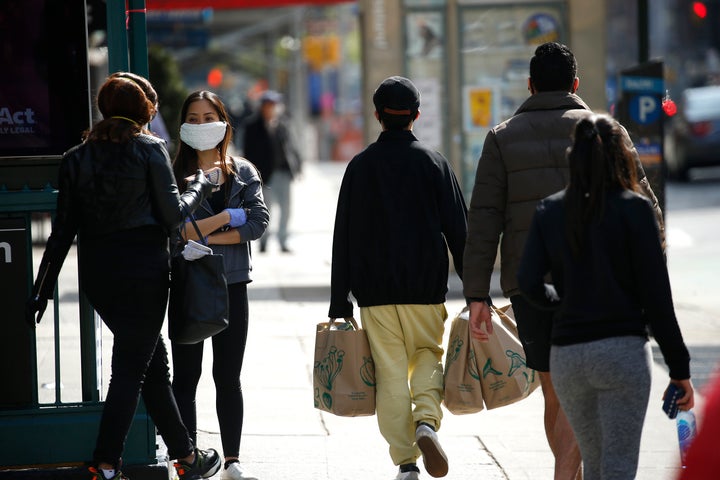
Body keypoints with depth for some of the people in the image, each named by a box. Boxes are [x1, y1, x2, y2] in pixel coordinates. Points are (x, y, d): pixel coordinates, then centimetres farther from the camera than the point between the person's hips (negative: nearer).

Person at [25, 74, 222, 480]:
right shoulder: (151, 150, -6)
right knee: (131, 368, -1)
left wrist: (43, 289, 7)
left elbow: (64, 229, 5)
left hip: (98, 274, 5)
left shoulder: (76, 158, 6)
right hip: (144, 270, -5)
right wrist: (200, 187, 11)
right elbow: (172, 215, -7)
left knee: (154, 363, 16)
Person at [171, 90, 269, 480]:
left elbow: (258, 223, -7)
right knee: (185, 377, 1)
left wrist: (204, 236, -13)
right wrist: (228, 217, -11)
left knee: (228, 377, 8)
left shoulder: (243, 173, 7)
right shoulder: (174, 174, -2)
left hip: (232, 286, 2)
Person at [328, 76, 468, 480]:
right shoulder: (434, 163, 0)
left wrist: (340, 302, 4)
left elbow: (344, 238, 1)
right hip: (426, 287, 0)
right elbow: (459, 231, -1)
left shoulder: (360, 166, 1)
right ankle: (426, 420, -11)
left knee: (390, 372, 4)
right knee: (429, 354, 17)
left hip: (375, 292, 0)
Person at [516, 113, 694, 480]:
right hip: (623, 351, -4)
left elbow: (528, 283, -4)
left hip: (566, 354, 4)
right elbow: (655, 295, -8)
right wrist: (679, 367, -3)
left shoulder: (549, 211, 4)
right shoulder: (634, 209, -6)